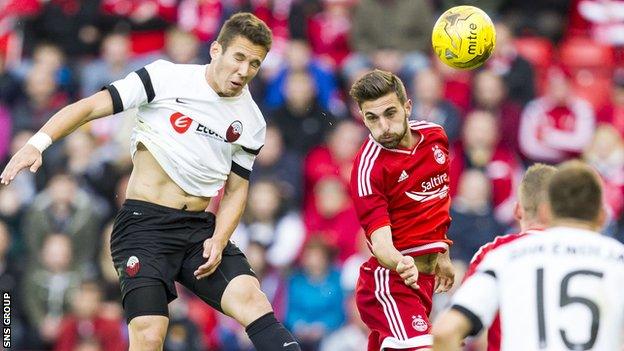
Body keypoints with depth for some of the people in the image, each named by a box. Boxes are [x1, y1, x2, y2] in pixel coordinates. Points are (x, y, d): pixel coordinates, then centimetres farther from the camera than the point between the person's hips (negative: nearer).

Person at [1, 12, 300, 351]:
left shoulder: (251, 123, 8)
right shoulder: (166, 77, -6)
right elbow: (91, 106, -6)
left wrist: (219, 241, -2)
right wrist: (38, 143, -20)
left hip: (200, 229, 4)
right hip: (145, 223, -4)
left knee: (252, 301, -21)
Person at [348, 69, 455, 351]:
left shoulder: (434, 135, 3)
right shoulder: (368, 167, -18)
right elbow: (380, 242, -25)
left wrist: (442, 254, 26)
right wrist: (401, 264, -46)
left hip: (426, 276, 7)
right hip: (390, 278, -7)